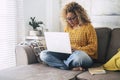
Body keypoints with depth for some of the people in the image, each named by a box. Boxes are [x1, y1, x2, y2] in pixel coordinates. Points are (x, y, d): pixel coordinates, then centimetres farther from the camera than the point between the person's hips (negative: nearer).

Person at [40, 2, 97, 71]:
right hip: (68, 55, 6)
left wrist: (77, 49, -18)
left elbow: (93, 47, -6)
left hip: (85, 58, -5)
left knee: (78, 55, -43)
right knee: (43, 54, -14)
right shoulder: (67, 27, 15)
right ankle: (71, 67, -24)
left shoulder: (88, 27, -1)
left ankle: (61, 64, -12)